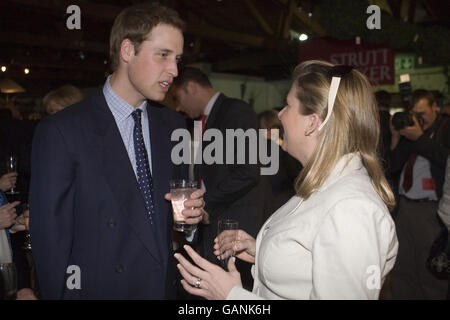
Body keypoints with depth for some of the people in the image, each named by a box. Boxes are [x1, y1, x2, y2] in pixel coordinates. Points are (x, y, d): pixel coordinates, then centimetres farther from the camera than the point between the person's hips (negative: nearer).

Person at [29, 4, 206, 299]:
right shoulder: (61, 132, -15)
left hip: (170, 287, 5)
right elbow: (50, 239, -13)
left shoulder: (172, 125, 2)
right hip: (100, 288, -5)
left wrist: (191, 213, -8)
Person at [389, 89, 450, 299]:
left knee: (432, 272, -3)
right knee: (401, 270, 8)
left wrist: (419, 137, -16)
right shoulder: (409, 129, 16)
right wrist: (396, 137, 0)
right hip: (405, 205, 5)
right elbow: (394, 166, 12)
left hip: (431, 210, -5)